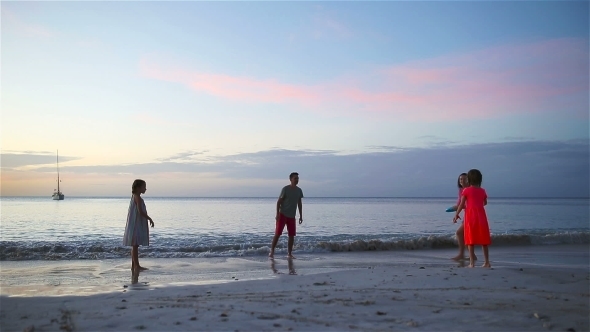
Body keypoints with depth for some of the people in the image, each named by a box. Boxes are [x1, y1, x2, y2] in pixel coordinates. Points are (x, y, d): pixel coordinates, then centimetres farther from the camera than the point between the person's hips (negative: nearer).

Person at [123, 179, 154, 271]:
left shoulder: (134, 196, 16)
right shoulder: (137, 197, -14)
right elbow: (140, 212, -21)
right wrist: (150, 219, -14)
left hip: (137, 225, 10)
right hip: (136, 224, -10)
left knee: (135, 246, 12)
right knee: (135, 245, -7)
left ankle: (134, 266, 16)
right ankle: (136, 265, -4)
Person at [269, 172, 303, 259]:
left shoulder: (299, 190, 6)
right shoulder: (285, 189, -9)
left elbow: (299, 204, 13)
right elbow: (279, 201, -8)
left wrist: (301, 216, 10)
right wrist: (277, 214, -15)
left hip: (292, 216, 5)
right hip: (282, 215, -5)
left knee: (292, 235, 3)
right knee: (277, 234, -6)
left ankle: (290, 254, 12)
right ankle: (272, 252, 4)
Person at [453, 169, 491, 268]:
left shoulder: (466, 190, -3)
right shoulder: (482, 191, 8)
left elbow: (461, 204, -3)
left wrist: (456, 214, 8)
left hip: (470, 216, -3)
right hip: (481, 215, 3)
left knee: (471, 240, 0)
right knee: (483, 240, 9)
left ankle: (472, 263, -2)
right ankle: (487, 262, 13)